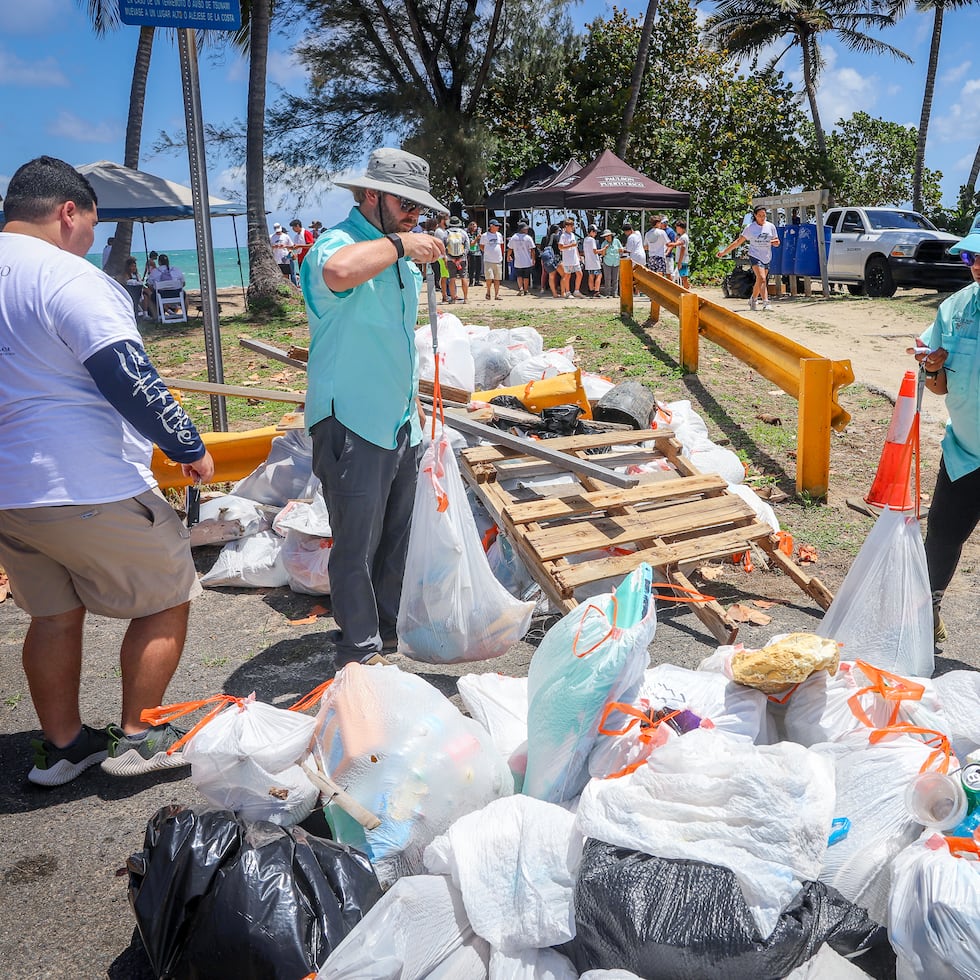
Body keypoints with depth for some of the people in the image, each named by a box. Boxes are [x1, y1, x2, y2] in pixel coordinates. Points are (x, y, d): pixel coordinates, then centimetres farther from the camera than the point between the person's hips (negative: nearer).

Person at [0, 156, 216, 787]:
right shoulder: (68, 278, -17)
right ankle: (139, 738, 16)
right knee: (166, 600, 9)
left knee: (55, 614, 21)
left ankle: (62, 744, 30)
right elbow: (130, 382, -20)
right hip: (85, 489, -9)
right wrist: (190, 448, -10)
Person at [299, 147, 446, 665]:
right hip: (352, 427, -9)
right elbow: (340, 272, -43)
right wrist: (399, 245, -28)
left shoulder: (398, 251, 15)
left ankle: (389, 632, 34)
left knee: (395, 540, 18)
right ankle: (361, 654, 13)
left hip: (399, 424, 9)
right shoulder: (339, 243, -14)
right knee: (357, 547, -1)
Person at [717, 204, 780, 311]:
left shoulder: (771, 226, 6)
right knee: (762, 279, -21)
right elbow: (739, 241, 4)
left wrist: (775, 242, -12)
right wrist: (724, 251, 2)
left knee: (759, 281, 9)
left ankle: (753, 300, 31)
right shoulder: (750, 227, -1)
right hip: (755, 256, -4)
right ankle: (766, 303, -27)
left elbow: (777, 242, 14)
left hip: (767, 258, 4)